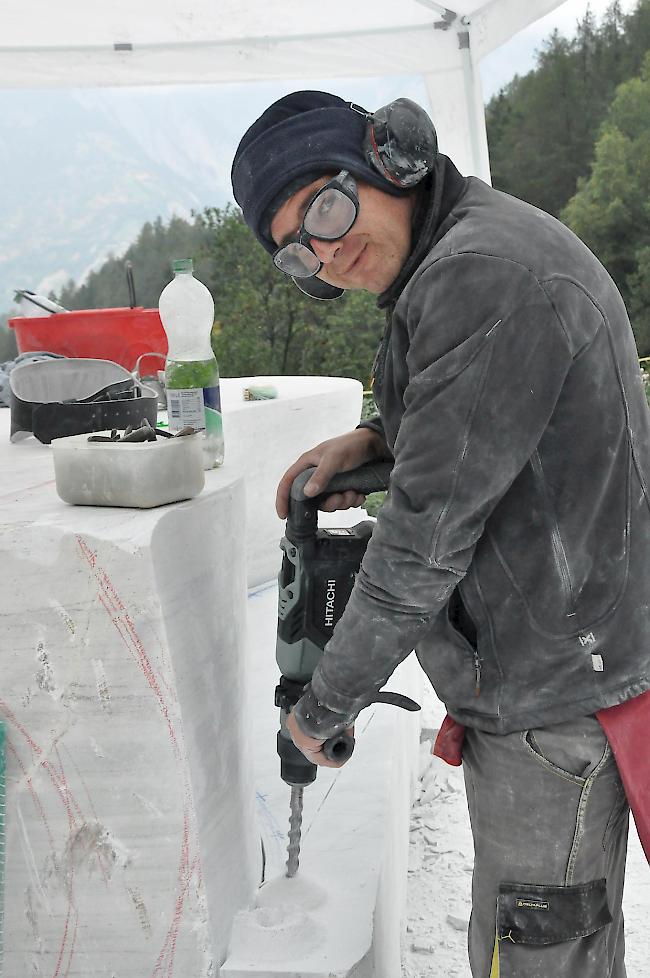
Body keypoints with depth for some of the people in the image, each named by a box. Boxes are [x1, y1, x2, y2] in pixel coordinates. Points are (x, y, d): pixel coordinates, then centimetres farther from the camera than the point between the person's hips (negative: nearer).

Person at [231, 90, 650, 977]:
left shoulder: (483, 273, -23)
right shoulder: (462, 259, 10)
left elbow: (428, 534, -23)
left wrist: (326, 704, -10)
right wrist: (378, 440, 4)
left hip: (549, 697, -10)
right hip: (545, 665, 10)